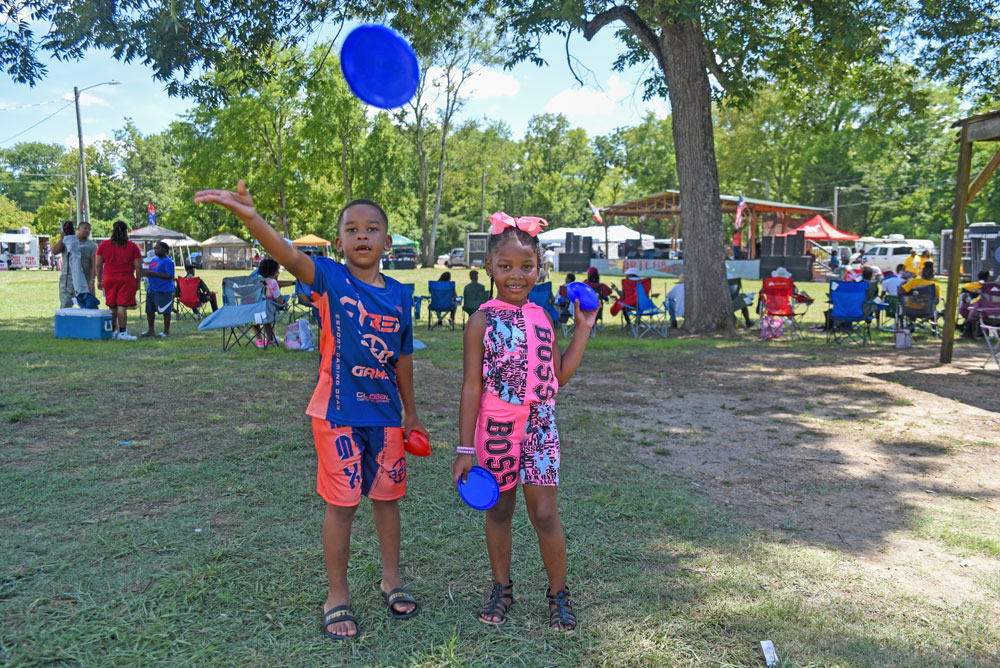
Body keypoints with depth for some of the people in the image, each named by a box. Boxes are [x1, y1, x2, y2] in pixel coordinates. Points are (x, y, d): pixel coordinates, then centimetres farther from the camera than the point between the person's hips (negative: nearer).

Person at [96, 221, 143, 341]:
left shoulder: (103, 245, 6)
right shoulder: (132, 246, 0)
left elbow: (98, 265, 7)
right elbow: (138, 267, -2)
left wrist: (99, 280, 14)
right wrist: (137, 281, 6)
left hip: (109, 279, 3)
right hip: (126, 280, -3)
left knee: (112, 307, 13)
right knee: (122, 306, -4)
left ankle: (113, 331, 20)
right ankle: (122, 332, -5)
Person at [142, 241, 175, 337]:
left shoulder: (168, 261, -10)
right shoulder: (154, 260, 16)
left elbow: (170, 276, -17)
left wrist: (154, 274, -19)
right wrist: (148, 273, 2)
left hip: (164, 290, -9)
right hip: (152, 289, 9)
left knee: (165, 311, -1)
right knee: (149, 310, 11)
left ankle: (166, 331, 8)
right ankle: (151, 330, 21)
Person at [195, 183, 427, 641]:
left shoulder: (399, 295, 1)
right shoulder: (331, 279, -10)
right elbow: (290, 257, -30)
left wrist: (411, 413, 17)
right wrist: (249, 216, -49)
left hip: (385, 414, 4)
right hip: (338, 413, -4)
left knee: (386, 496, 16)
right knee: (342, 504, 5)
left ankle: (391, 580, 37)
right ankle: (337, 597, 24)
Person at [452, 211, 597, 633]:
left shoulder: (542, 316, 4)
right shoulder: (483, 321, -8)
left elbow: (559, 376, 8)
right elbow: (471, 387, -8)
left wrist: (583, 328, 5)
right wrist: (465, 449, -9)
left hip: (540, 428, 2)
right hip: (496, 431, -2)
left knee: (545, 514, 5)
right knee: (499, 511, 14)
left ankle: (558, 594, 23)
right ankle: (502, 588, 33)